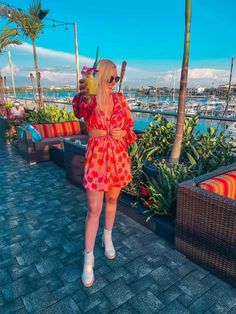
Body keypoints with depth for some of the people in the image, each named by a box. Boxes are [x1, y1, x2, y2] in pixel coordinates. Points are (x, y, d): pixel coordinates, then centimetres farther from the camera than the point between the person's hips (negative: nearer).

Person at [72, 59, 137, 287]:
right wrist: (82, 95, -55)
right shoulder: (89, 100, -8)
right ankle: (88, 259, 15)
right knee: (94, 209, 0)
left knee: (112, 200, 19)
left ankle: (108, 238, 43)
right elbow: (79, 111, -33)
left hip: (119, 156, 4)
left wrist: (123, 133, -9)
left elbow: (130, 125, 14)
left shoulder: (120, 99, 5)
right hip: (97, 157, -4)